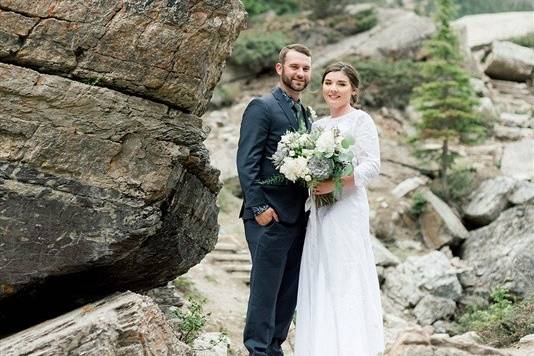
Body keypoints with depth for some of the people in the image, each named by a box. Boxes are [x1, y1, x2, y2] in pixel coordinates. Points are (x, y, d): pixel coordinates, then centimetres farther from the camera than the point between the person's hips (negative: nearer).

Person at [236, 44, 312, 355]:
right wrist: (259, 208, -18)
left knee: (289, 292, 12)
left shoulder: (306, 114, 18)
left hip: (297, 216, 8)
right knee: (266, 289, -3)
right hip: (271, 216, -8)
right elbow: (247, 162, -13)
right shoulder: (262, 107, -6)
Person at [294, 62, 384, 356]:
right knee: (319, 279, 6)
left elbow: (372, 166, -11)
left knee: (346, 278, -5)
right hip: (319, 210, 7)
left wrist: (337, 183, -22)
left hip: (347, 208, -7)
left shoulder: (360, 120, -3)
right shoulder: (318, 125, 17)